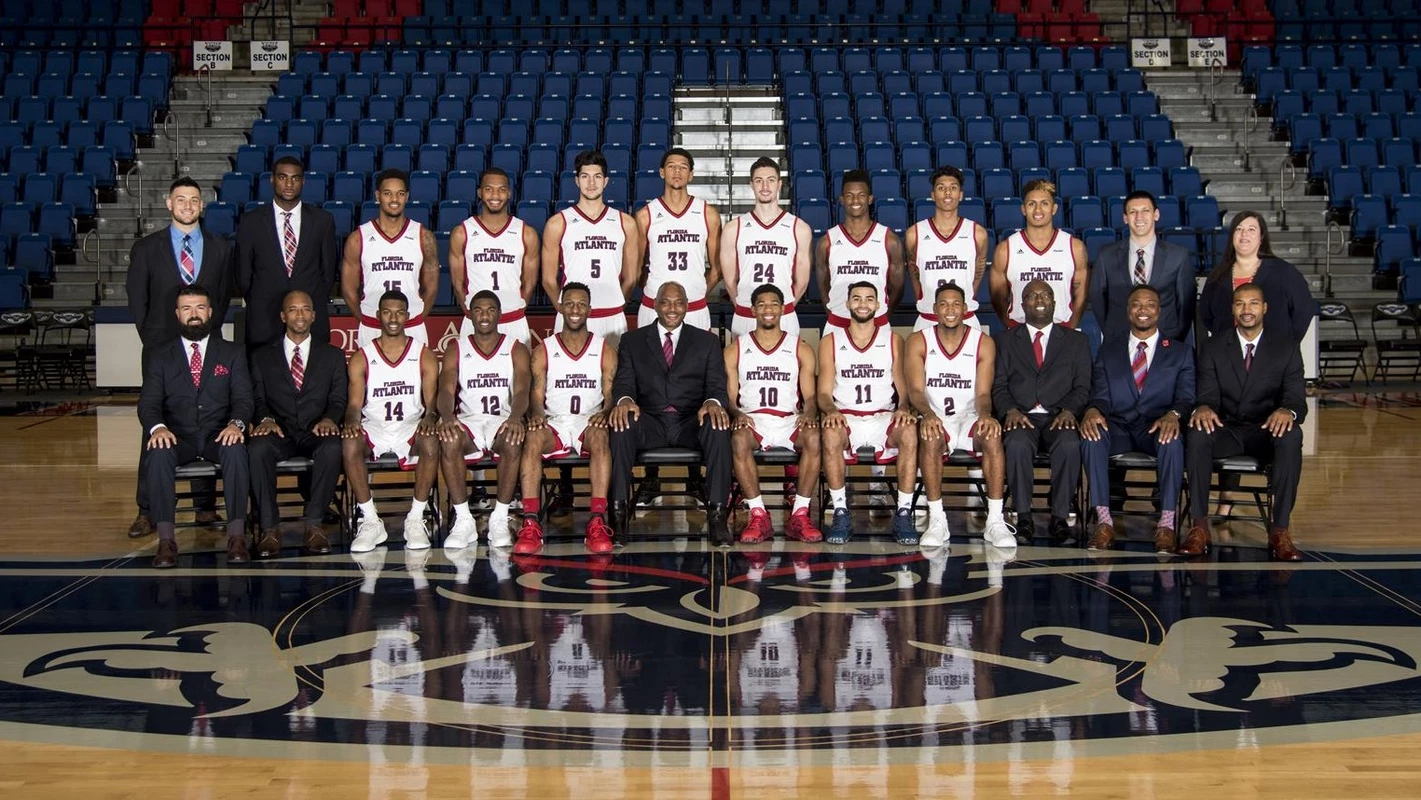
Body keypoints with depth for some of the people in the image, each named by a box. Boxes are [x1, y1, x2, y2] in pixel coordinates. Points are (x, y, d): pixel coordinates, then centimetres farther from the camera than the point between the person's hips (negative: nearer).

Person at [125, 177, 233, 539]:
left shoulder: (220, 248, 10)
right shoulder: (146, 248, 6)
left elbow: (224, 296, 12)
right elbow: (137, 300, 6)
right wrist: (152, 340, 0)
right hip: (160, 347, -1)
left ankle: (205, 506, 8)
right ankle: (147, 511, 1)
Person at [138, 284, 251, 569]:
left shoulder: (232, 354, 13)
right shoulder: (160, 356, 13)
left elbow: (243, 398, 1)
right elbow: (148, 402, 2)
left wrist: (236, 423, -23)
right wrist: (157, 427, -22)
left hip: (219, 435, 0)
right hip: (178, 436, 1)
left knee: (236, 449, -35)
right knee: (159, 453, -34)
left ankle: (237, 535, -35)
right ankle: (166, 540, -33)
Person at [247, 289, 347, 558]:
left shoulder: (333, 355, 18)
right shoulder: (263, 356, 19)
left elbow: (339, 399, 8)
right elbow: (258, 399, 9)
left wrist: (328, 419, -15)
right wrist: (266, 419, -14)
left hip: (316, 434, 0)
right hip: (279, 433, 0)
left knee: (332, 447, -37)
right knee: (258, 448, -35)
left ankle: (313, 523, -27)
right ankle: (270, 528, -28)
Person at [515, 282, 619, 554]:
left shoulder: (605, 351, 10)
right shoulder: (544, 351, 10)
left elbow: (610, 394, 3)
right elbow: (536, 395, 4)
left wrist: (604, 414, -21)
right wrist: (536, 415, -20)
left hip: (589, 422, -1)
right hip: (553, 423, 1)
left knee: (600, 436, -37)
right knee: (533, 438, -34)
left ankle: (598, 522, -44)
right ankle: (530, 524, -40)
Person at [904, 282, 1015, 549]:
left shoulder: (983, 343, 3)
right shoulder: (919, 342, 2)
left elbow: (983, 393, -3)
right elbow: (915, 390, -8)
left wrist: (984, 414, -28)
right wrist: (928, 414, -31)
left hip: (969, 417, 1)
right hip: (934, 418, -1)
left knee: (992, 434, -33)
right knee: (930, 437, -36)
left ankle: (995, 521, -32)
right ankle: (936, 521, -32)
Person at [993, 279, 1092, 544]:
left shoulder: (1076, 340, 18)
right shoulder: (1006, 340, 18)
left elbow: (1082, 386, 8)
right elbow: (999, 386, 8)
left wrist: (1069, 411, -12)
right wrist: (1011, 410, -12)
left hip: (1059, 419, 0)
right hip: (1021, 417, 0)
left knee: (1069, 445, -34)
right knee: (1017, 444, -35)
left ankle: (1060, 517, -25)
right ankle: (1023, 517, -27)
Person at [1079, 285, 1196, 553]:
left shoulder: (1180, 352, 16)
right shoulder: (1108, 349, 20)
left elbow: (1187, 396, 3)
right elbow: (1100, 394, 9)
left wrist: (1174, 414, -22)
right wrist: (1092, 410, -17)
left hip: (1156, 427, -1)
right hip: (1117, 427, 1)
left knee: (1172, 440, -37)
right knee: (1091, 436, -34)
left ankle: (1166, 524, -32)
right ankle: (1103, 521, -31)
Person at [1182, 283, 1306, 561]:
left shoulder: (1286, 346, 4)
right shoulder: (1214, 347, 7)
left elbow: (1297, 399, -4)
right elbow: (1208, 395, -2)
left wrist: (1287, 411, -30)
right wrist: (1203, 408, -29)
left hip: (1267, 431, -1)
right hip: (1225, 430, 1)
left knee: (1292, 436, -36)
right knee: (1197, 432, -33)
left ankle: (1280, 531, -32)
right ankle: (1199, 527, -30)